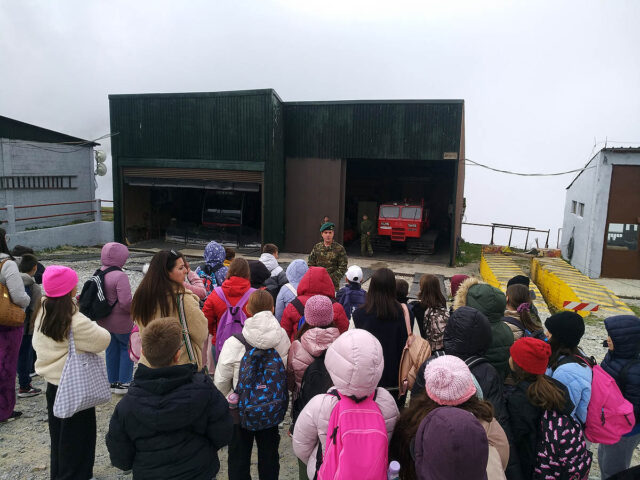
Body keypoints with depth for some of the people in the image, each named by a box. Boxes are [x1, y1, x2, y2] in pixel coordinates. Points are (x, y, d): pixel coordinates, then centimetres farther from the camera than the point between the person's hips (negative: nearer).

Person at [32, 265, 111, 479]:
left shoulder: (44, 314, -2)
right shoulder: (75, 321, -27)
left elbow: (37, 343, 12)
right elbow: (103, 340, -21)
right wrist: (93, 327, -4)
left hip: (52, 383, 8)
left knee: (58, 433, 23)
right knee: (77, 436, 9)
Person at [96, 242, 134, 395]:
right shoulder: (120, 276, -25)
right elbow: (125, 301, -29)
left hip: (103, 321, 7)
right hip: (120, 322, -7)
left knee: (112, 349, 19)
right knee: (127, 348, 11)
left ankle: (113, 382, 30)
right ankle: (123, 383, 14)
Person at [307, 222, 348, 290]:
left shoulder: (339, 249, -1)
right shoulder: (316, 247, 8)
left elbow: (342, 268, -5)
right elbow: (310, 264, 11)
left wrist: (331, 279, -15)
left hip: (332, 285, -3)